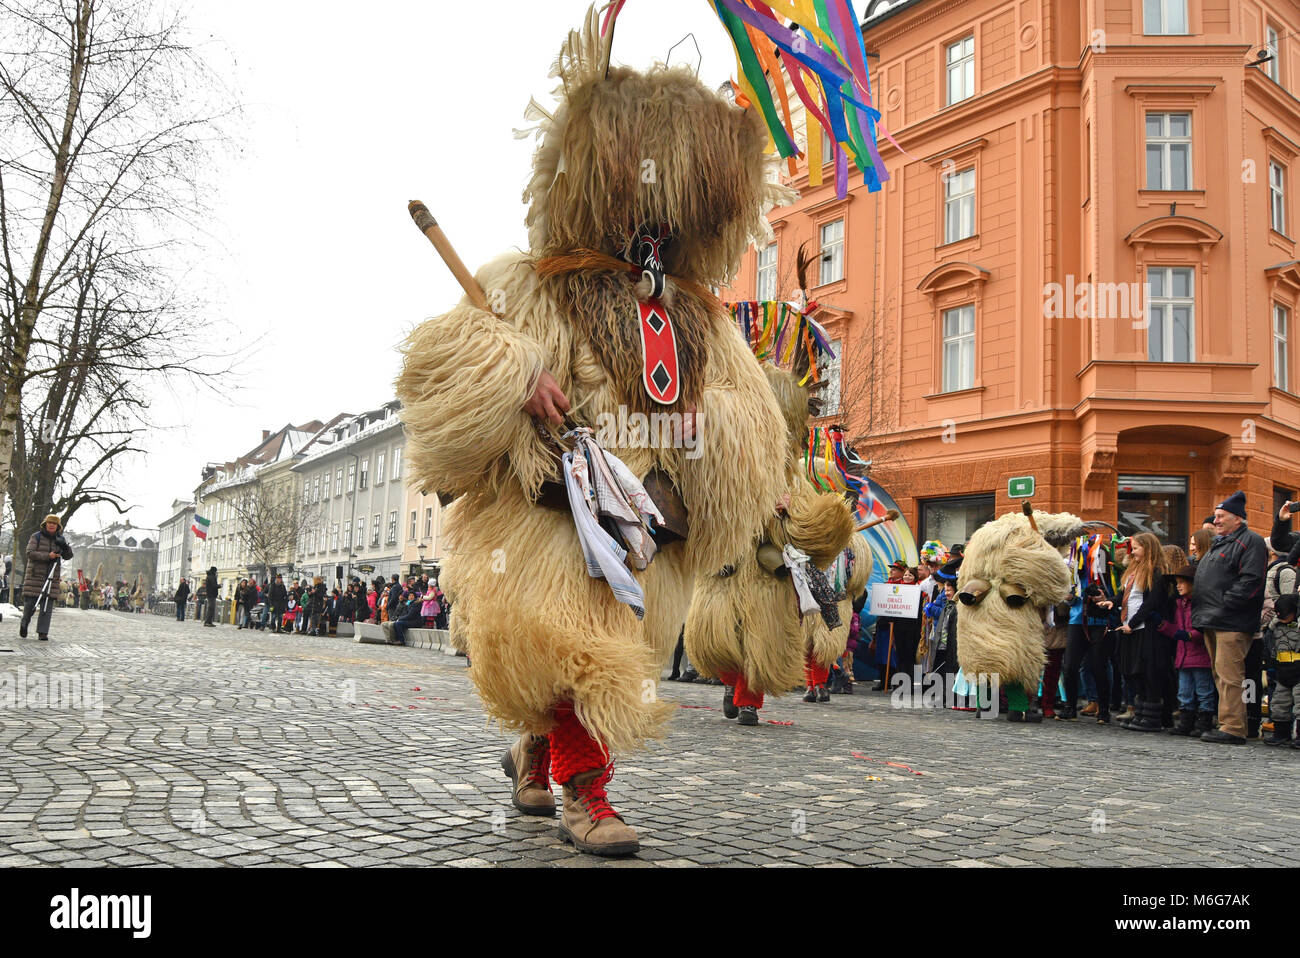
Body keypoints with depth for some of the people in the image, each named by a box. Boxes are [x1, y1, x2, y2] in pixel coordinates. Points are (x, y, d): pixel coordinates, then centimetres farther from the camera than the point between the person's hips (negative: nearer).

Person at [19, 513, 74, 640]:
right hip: (35, 576, -2)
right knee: (30, 603, -2)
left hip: (51, 577, 2)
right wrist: (47, 556, -20)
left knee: (47, 606, -5)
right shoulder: (36, 537, 1)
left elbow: (68, 556, 5)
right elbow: (30, 553, -10)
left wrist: (65, 546, -16)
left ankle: (43, 633, -5)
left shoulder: (59, 539, 11)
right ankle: (24, 624, 25)